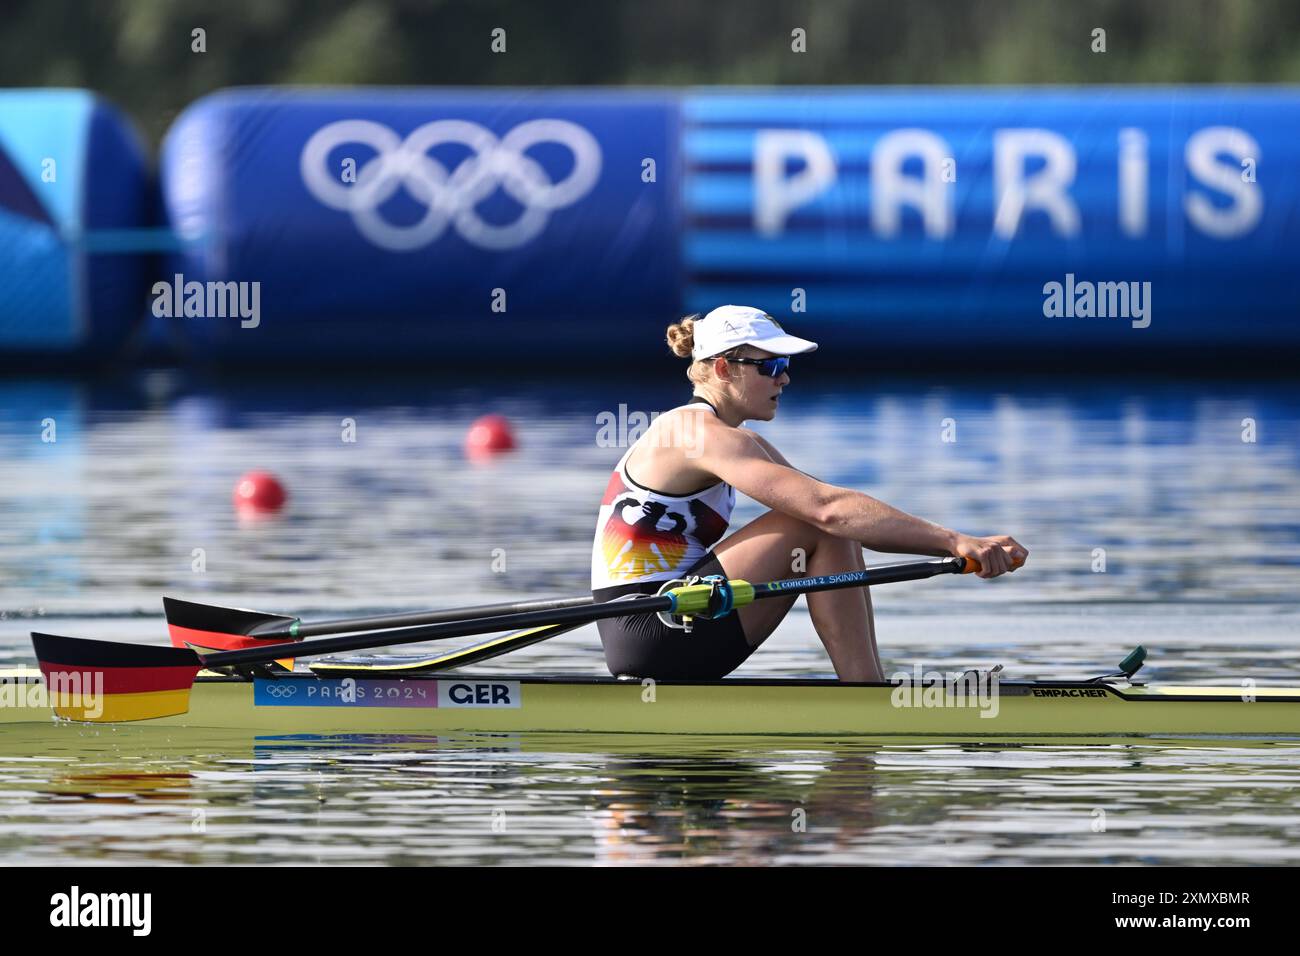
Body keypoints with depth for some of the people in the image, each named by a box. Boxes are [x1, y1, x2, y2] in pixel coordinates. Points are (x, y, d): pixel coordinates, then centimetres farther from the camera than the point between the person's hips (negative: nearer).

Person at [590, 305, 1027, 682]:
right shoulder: (703, 435, -16)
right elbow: (828, 508, -27)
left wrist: (948, 544, -3)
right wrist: (953, 541, -29)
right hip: (651, 636, -10)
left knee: (839, 539, 8)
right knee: (820, 528, -15)